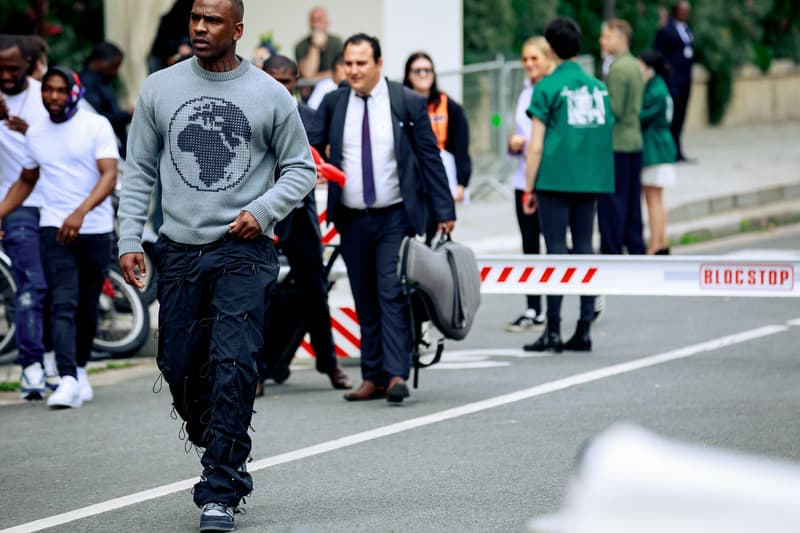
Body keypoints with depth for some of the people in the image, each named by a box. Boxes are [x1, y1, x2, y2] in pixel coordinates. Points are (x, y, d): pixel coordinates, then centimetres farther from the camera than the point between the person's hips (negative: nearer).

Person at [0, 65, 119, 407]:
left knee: (87, 309, 8)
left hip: (95, 229, -2)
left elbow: (110, 175, -14)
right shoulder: (35, 133, 10)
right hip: (54, 228, 2)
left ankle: (80, 369, 29)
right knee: (63, 305, -13)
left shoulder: (96, 126, -4)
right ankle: (68, 380, -22)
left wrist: (81, 212, -29)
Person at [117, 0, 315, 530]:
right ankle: (227, 461, 29)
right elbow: (139, 171, 11)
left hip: (244, 252, -3)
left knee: (233, 367, -14)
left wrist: (263, 211, -10)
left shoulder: (269, 95, -1)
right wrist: (129, 239, 3)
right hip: (179, 250, 3)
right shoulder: (159, 89, 6)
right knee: (180, 368, 6)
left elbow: (302, 168, 6)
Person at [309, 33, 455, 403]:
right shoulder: (333, 103, 5)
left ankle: (396, 374, -16)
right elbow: (312, 146, 6)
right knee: (365, 301, 6)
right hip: (353, 219, 3)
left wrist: (444, 211, -2)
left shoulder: (408, 103, -3)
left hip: (396, 217, -3)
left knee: (393, 293, -12)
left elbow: (429, 158, -1)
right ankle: (373, 377, 9)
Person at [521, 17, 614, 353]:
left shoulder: (548, 88, -6)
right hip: (590, 182, 5)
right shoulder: (598, 87, 10)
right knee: (584, 250, 7)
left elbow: (536, 146, -7)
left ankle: (553, 330, -4)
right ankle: (584, 330, 7)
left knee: (556, 250, -3)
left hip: (555, 180, -5)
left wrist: (529, 189, -1)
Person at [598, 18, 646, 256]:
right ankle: (636, 248, 16)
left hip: (616, 143, -9)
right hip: (634, 141, 9)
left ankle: (611, 252, -4)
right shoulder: (635, 66, 14)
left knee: (611, 201, -5)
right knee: (632, 202, 12)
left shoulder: (617, 69, -15)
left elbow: (614, 110, -19)